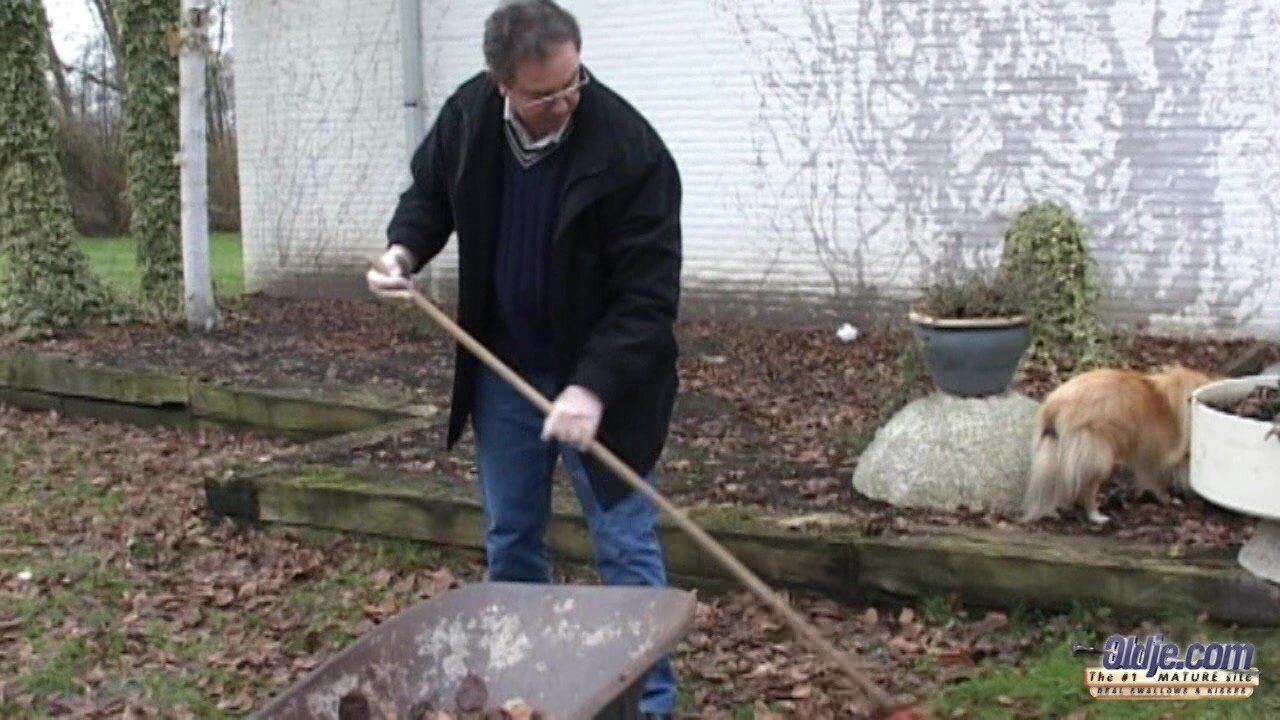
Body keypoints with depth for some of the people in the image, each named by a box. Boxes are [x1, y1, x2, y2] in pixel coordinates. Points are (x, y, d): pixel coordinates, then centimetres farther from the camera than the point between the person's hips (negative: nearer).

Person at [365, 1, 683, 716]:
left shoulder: (630, 150, -25)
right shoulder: (467, 117, -10)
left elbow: (648, 295, -25)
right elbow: (430, 195, 10)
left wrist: (593, 386, -33)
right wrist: (405, 249, -11)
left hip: (601, 378, -5)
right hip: (504, 372, 5)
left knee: (626, 545, 0)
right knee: (511, 538, 16)